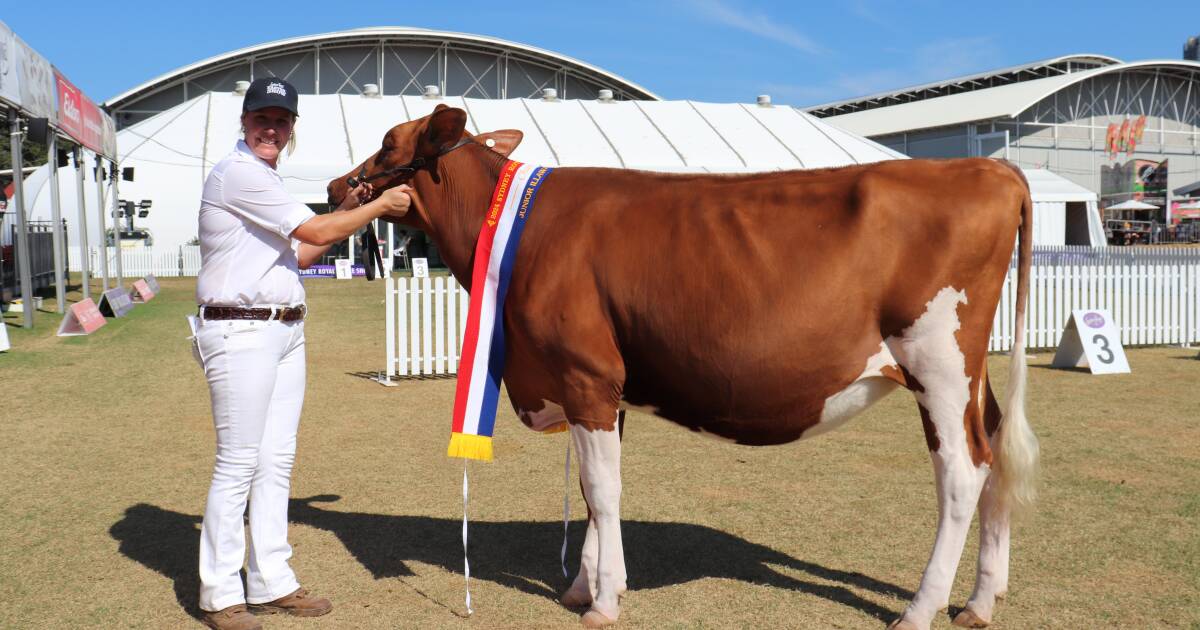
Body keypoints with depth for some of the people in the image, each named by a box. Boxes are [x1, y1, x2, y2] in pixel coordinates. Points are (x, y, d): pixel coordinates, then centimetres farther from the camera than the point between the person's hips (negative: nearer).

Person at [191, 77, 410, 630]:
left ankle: (271, 583, 18)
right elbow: (315, 232, -14)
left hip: (286, 331, 9)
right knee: (238, 462, -4)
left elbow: (298, 255, 20)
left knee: (276, 462, 10)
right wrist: (378, 207, -4)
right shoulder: (237, 174, -11)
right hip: (239, 332, -9)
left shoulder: (266, 181, 19)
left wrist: (347, 212, 14)